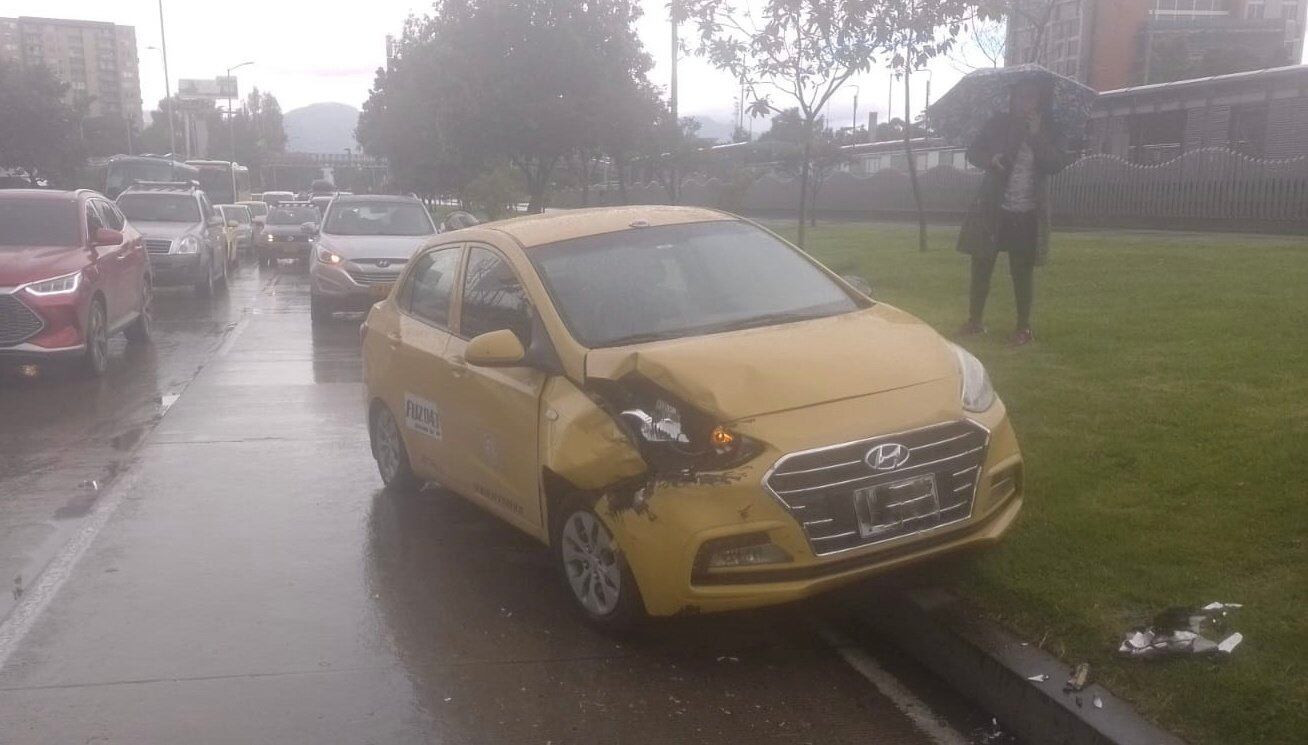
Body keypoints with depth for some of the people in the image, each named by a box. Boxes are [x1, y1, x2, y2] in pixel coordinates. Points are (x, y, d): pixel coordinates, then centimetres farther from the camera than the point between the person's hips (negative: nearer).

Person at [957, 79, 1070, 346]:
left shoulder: (1049, 131, 2)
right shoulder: (999, 123, 3)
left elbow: (1056, 164, -10)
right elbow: (973, 152, 1)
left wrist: (1036, 135, -18)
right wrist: (990, 159, -20)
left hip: (1028, 214, -1)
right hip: (994, 209, 1)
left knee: (1023, 271, 2)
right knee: (981, 264, 4)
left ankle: (1024, 328, 12)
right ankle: (974, 321, 16)